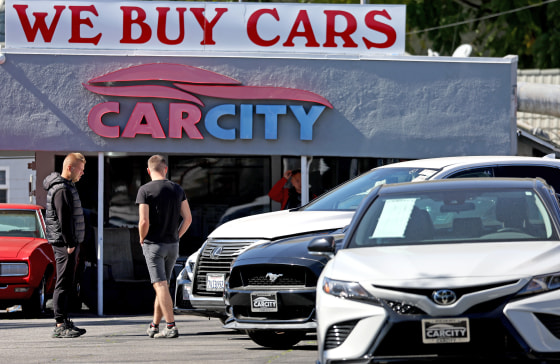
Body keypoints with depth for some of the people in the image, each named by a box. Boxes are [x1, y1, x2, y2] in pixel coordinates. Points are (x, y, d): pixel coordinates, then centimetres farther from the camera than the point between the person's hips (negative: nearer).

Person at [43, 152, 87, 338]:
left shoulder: (67, 187, 18)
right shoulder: (61, 190, -15)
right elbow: (64, 219, -21)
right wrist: (70, 244, -21)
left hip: (70, 243, 11)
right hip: (64, 244, -11)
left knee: (67, 284, 13)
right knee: (63, 284, -10)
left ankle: (64, 322, 17)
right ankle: (60, 325, -11)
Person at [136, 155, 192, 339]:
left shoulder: (145, 190, -11)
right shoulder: (177, 189, 5)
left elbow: (144, 222, -17)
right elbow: (188, 218, 5)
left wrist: (142, 239, 1)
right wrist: (176, 237, 15)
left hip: (154, 245, -5)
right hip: (173, 245, 5)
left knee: (161, 286, -9)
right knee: (162, 285, 15)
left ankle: (171, 326, -18)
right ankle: (154, 326, 22)